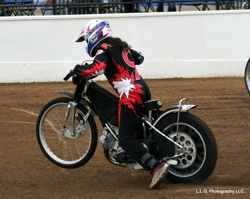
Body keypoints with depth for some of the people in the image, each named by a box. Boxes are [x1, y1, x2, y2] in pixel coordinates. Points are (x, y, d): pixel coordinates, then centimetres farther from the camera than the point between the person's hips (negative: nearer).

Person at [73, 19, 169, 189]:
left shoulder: (103, 49, -4)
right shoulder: (120, 45, 22)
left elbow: (96, 68, -24)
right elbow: (139, 57, 37)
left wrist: (76, 69, -8)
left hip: (130, 94, -9)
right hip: (144, 89, 9)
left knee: (126, 139, -14)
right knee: (140, 129, 30)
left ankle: (156, 167, -30)